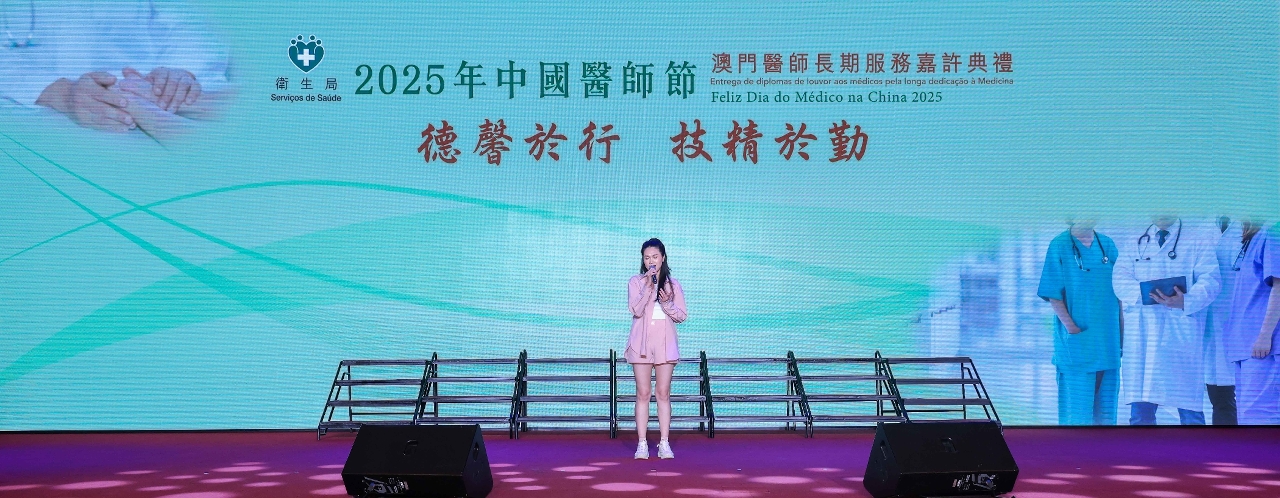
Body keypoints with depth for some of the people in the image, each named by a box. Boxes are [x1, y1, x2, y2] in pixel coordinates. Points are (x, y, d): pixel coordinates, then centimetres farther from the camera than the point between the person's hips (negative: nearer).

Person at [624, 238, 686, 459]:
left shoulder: (673, 284, 8)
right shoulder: (636, 282, 4)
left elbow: (682, 316, 5)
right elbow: (636, 310, -10)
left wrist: (668, 303, -13)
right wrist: (648, 286, -18)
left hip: (665, 343, 1)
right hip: (642, 343, -1)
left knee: (663, 393, 1)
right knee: (643, 393, -1)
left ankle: (664, 444, 3)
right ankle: (642, 444, 1)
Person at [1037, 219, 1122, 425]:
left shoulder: (1108, 245, 9)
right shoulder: (1059, 247, -5)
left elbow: (1119, 293, 13)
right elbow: (1053, 295, -7)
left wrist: (1121, 332, 7)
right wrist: (1072, 328, -14)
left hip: (1109, 341, 5)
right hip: (1077, 342, -5)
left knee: (1106, 412, 10)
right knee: (1077, 413, -3)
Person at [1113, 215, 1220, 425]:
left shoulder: (1199, 241, 10)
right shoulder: (1134, 244, 18)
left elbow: (1209, 282, -2)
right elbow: (1120, 281, 4)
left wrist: (1186, 301, -22)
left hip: (1183, 334, -2)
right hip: (1141, 335, 2)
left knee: (1190, 410, -3)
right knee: (1140, 410, 1)